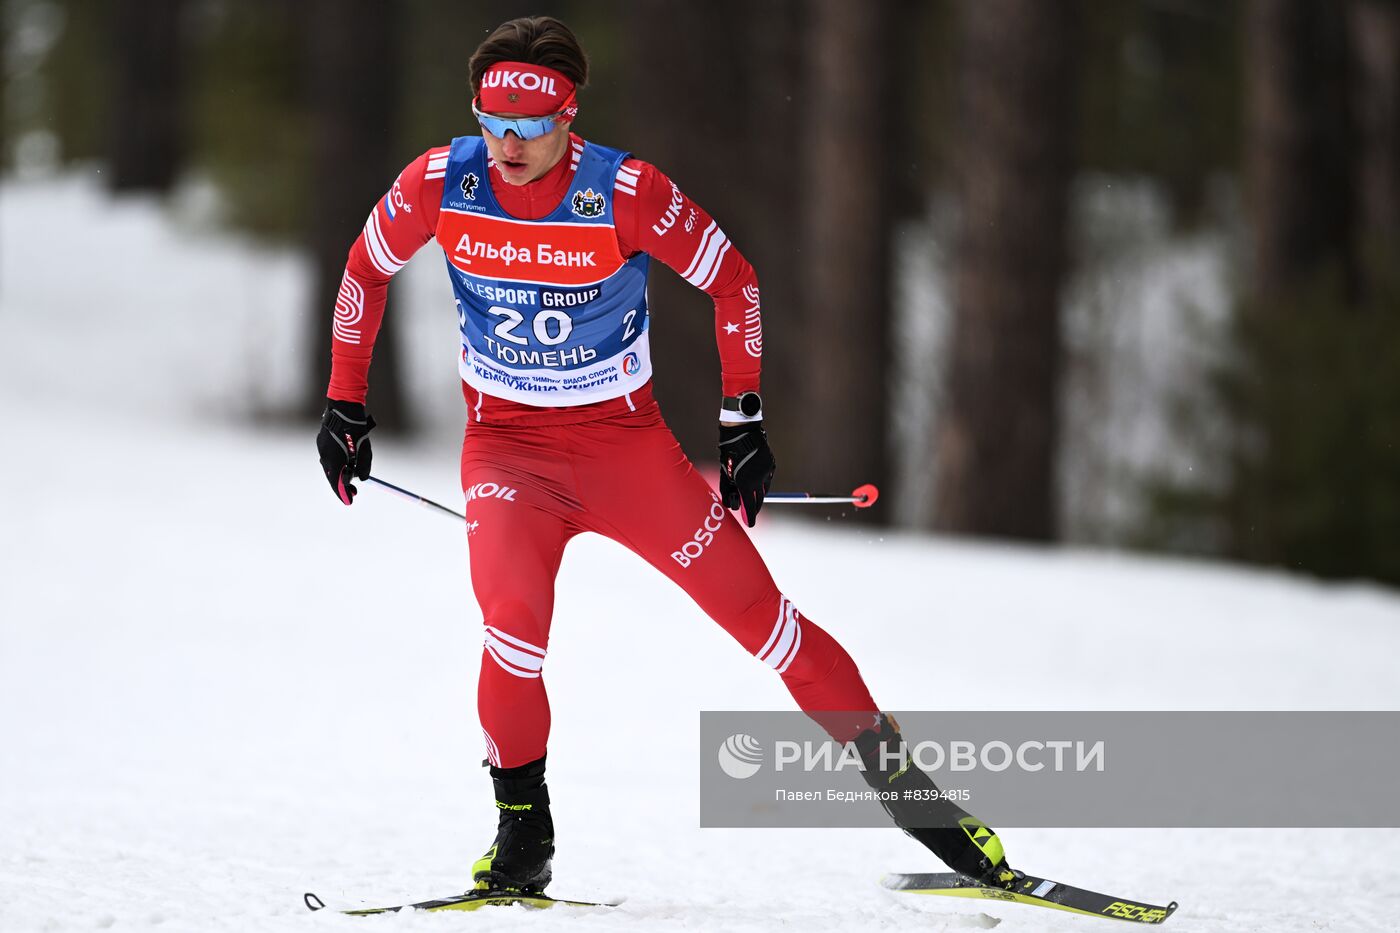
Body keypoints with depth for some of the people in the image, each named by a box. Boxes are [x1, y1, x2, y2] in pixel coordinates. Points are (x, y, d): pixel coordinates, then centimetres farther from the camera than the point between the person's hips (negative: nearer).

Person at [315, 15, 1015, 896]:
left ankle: (890, 767, 11)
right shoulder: (440, 185, -13)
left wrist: (743, 417, -4)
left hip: (627, 437, -1)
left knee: (757, 609, -3)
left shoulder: (626, 193, -19)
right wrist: (345, 404, 7)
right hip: (506, 443, 1)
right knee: (513, 618, -25)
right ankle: (522, 828, -6)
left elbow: (733, 281, -5)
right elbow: (366, 271, 6)